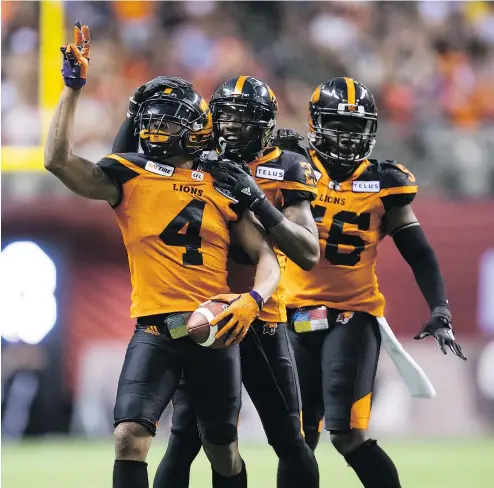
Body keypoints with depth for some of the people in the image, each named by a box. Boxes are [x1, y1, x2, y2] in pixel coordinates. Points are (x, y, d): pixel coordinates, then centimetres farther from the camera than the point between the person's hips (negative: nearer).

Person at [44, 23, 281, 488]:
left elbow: (266, 257, 8)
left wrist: (253, 299, -13)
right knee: (129, 437, -19)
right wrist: (72, 87, -9)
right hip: (155, 331, -2)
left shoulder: (223, 186, 8)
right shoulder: (128, 176, 4)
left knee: (222, 450, 13)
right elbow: (57, 160, -9)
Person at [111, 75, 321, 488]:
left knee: (290, 441, 7)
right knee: (185, 439, -1)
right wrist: (135, 116, -5)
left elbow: (309, 254, -9)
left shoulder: (286, 170, -1)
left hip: (262, 317, -1)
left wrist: (257, 200, -18)